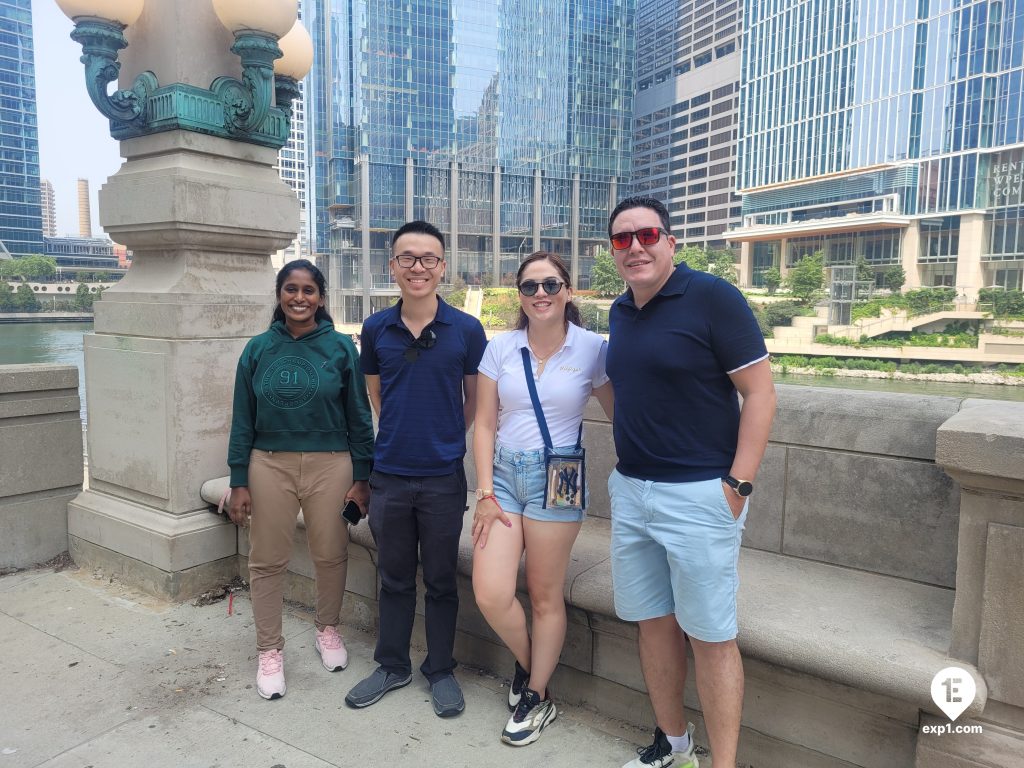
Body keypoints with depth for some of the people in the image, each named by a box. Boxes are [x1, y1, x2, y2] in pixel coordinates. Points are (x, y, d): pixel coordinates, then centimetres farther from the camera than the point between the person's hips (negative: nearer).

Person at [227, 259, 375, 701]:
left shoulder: (339, 347, -2)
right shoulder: (258, 349, 3)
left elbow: (358, 417, 1)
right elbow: (242, 420, 5)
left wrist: (361, 478, -1)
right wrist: (238, 482, 1)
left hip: (329, 465, -1)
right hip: (269, 465, 1)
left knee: (330, 555, 10)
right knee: (267, 561, 8)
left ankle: (328, 630, 34)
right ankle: (270, 650, 25)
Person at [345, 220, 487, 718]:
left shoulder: (466, 330, -6)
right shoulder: (375, 329, 0)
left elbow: (475, 400, 4)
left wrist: (446, 439, 6)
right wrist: (402, 434, 11)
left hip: (443, 476, -2)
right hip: (389, 474, 2)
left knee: (440, 579, 11)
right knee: (394, 578, 16)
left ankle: (440, 670, 30)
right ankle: (392, 665, 34)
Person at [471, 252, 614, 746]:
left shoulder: (592, 349, -3)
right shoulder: (500, 348, 2)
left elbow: (620, 415, 2)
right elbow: (485, 425, 3)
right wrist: (485, 492, -3)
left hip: (557, 478, -2)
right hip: (503, 472, 3)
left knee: (545, 596, 7)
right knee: (490, 595, -4)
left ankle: (536, 697, 28)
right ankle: (527, 664, 27)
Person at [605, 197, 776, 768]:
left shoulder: (711, 296, -10)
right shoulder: (620, 311, 10)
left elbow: (761, 391, -12)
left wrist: (738, 484, -16)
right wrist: (625, 470, 15)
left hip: (699, 495, -6)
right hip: (630, 491, 7)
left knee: (711, 638, 2)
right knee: (654, 623, 15)